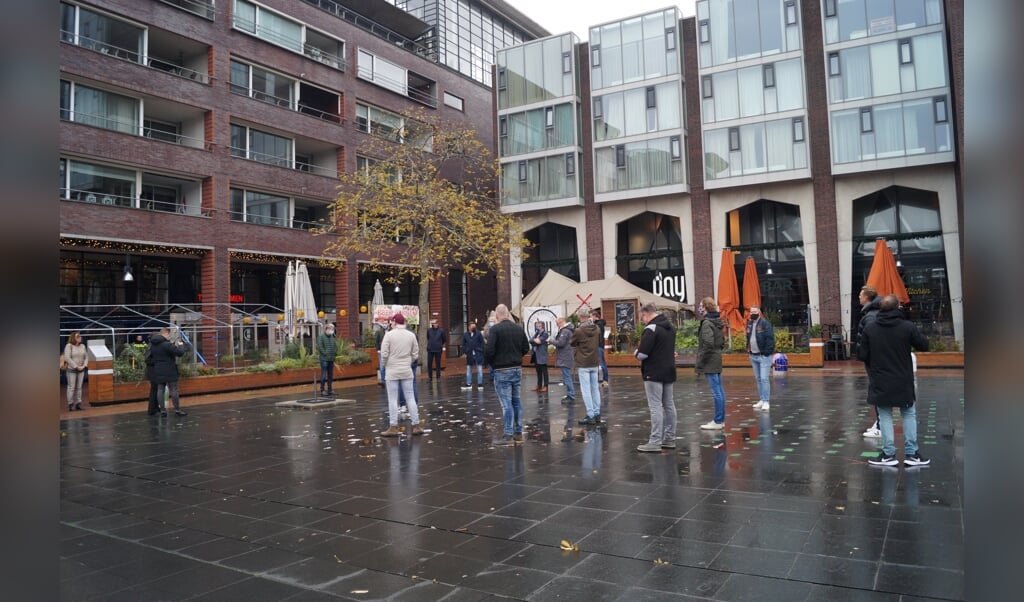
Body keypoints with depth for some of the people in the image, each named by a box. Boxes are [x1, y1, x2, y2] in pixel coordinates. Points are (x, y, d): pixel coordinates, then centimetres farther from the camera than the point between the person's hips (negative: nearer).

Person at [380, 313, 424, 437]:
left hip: (392, 371, -3)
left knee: (393, 399, 3)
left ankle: (393, 427, 5)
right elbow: (415, 354, 4)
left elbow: (384, 354, -10)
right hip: (407, 371, 3)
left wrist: (386, 365, 7)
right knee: (410, 398, 7)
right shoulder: (411, 335, 3)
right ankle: (416, 426, 8)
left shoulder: (389, 335, -8)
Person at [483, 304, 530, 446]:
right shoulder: (519, 328, 5)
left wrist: (489, 362, 1)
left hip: (502, 371, -6)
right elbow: (526, 348, 9)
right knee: (516, 400, 13)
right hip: (517, 369, 6)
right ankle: (518, 433, 19)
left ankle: (508, 435, -3)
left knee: (506, 402, -5)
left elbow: (489, 350, -18)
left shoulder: (495, 329, -13)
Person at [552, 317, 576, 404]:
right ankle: (570, 395, 23)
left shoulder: (565, 331, -18)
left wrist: (551, 341, -9)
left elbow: (560, 343, -23)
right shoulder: (568, 330, 15)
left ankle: (571, 397, -5)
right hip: (566, 358, 11)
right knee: (567, 378, 17)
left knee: (567, 378, -7)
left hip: (565, 358, -11)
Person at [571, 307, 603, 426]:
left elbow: (572, 343, 0)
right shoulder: (597, 329, 0)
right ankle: (597, 414, 19)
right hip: (595, 363, 6)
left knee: (586, 390, -1)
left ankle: (590, 415, -1)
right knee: (595, 388, 13)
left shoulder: (578, 331, -17)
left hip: (583, 364, -6)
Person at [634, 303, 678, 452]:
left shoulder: (651, 329, -16)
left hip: (654, 374, -9)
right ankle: (669, 439, 22)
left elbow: (642, 354, -23)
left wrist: (636, 353, -1)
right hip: (669, 372, 9)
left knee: (655, 407, -6)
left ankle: (655, 441, -5)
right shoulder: (670, 327, 13)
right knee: (669, 405, 14)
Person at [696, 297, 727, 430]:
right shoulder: (717, 322, 13)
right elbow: (722, 342, 19)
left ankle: (717, 422, 0)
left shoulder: (706, 323, -15)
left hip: (709, 362, -9)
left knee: (716, 391, -5)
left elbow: (708, 344, -22)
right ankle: (721, 420, 19)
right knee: (719, 390, 12)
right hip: (717, 360, 9)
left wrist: (699, 364, -17)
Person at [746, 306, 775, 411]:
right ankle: (761, 400, 21)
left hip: (764, 356, -7)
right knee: (758, 379, 13)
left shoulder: (765, 323, -11)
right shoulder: (749, 323, 11)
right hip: (753, 356, 7)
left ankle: (766, 401, -3)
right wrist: (748, 349, 11)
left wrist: (767, 352, -19)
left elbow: (770, 338, -15)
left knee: (764, 378, -9)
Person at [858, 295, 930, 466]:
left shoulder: (869, 329, -6)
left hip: (880, 382, 0)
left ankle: (888, 454, 8)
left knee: (885, 416, 7)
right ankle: (911, 453, 15)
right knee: (909, 415, 13)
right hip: (903, 381, 0)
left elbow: (862, 355, -5)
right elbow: (924, 346, -2)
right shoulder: (908, 327, -9)